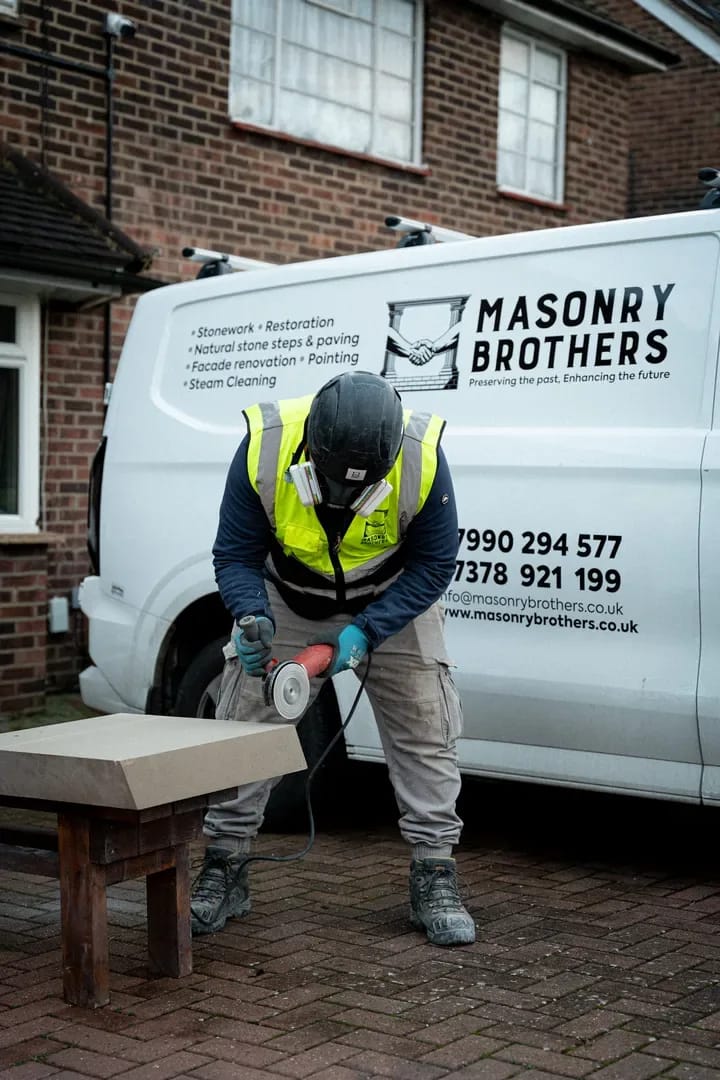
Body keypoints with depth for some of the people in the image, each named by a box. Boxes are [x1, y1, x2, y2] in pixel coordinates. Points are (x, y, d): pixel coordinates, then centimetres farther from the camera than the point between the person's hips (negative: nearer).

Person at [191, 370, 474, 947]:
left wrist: (366, 632, -27)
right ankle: (223, 871, 15)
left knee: (424, 736, -4)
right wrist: (254, 619, -37)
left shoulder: (422, 456, -33)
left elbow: (433, 565, -18)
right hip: (289, 600, 1)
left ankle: (435, 880, 8)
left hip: (392, 602, -1)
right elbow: (235, 554, -19)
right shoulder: (264, 445, -32)